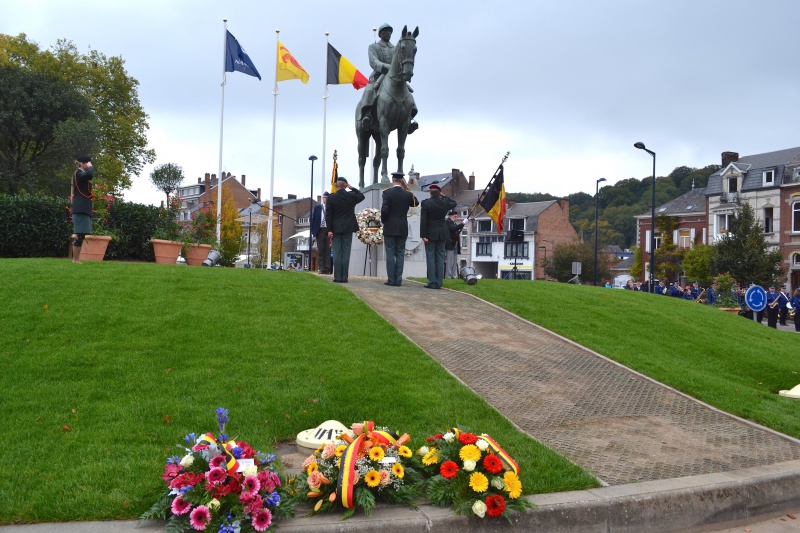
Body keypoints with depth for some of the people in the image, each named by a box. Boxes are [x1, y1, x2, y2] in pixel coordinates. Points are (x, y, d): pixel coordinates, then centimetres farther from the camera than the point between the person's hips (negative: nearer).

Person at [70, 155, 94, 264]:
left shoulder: (81, 175, 24)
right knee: (79, 234, -12)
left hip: (83, 208, 10)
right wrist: (91, 167, -11)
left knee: (79, 234, 9)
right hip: (80, 208, -10)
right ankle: (75, 259, -12)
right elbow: (90, 174, -28)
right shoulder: (78, 173, -7)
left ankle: (76, 259, 11)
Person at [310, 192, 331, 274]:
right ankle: (321, 268, 5)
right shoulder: (317, 207, 10)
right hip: (320, 230, 2)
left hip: (329, 231, -2)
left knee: (328, 250, -1)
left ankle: (327, 269, 1)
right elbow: (313, 219, 10)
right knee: (320, 250, 2)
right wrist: (313, 231, 2)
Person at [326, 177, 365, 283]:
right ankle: (344, 277, 2)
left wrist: (329, 230, -2)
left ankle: (337, 277, 0)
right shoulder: (352, 196, -3)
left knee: (336, 253, 2)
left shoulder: (331, 198, -6)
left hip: (336, 229, -1)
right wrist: (352, 188, 14)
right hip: (348, 228, 1)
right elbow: (361, 196, 20)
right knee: (346, 253, 3)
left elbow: (328, 215, -6)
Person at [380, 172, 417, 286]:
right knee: (400, 254, 7)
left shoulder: (387, 193, -9)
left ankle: (391, 280, 0)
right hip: (403, 229, 3)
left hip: (390, 228, -2)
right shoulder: (408, 194, 0)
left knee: (390, 254, 1)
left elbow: (384, 210, -15)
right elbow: (415, 203, 20)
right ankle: (398, 280, 5)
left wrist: (383, 221, 4)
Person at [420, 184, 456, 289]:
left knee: (430, 258, 1)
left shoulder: (425, 203, -10)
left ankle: (432, 282, -1)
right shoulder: (444, 202, 0)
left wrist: (423, 235, -11)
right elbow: (454, 203, 24)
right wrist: (443, 196, 22)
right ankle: (438, 282, 7)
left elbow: (423, 220, -12)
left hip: (430, 234, -3)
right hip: (442, 234, 3)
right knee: (440, 257, 7)